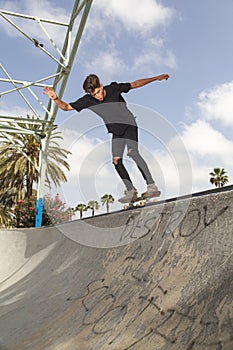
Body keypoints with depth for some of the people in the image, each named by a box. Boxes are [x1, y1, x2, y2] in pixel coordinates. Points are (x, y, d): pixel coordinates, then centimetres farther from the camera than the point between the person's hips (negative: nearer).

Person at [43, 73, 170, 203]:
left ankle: (152, 187, -27)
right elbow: (66, 107, -8)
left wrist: (156, 78, 3)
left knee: (133, 152, -25)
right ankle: (131, 191, 2)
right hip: (116, 132, 4)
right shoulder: (88, 100, -12)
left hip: (129, 125, -4)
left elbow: (135, 84, -2)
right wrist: (56, 98, -29)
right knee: (116, 161, -7)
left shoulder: (114, 89, -16)